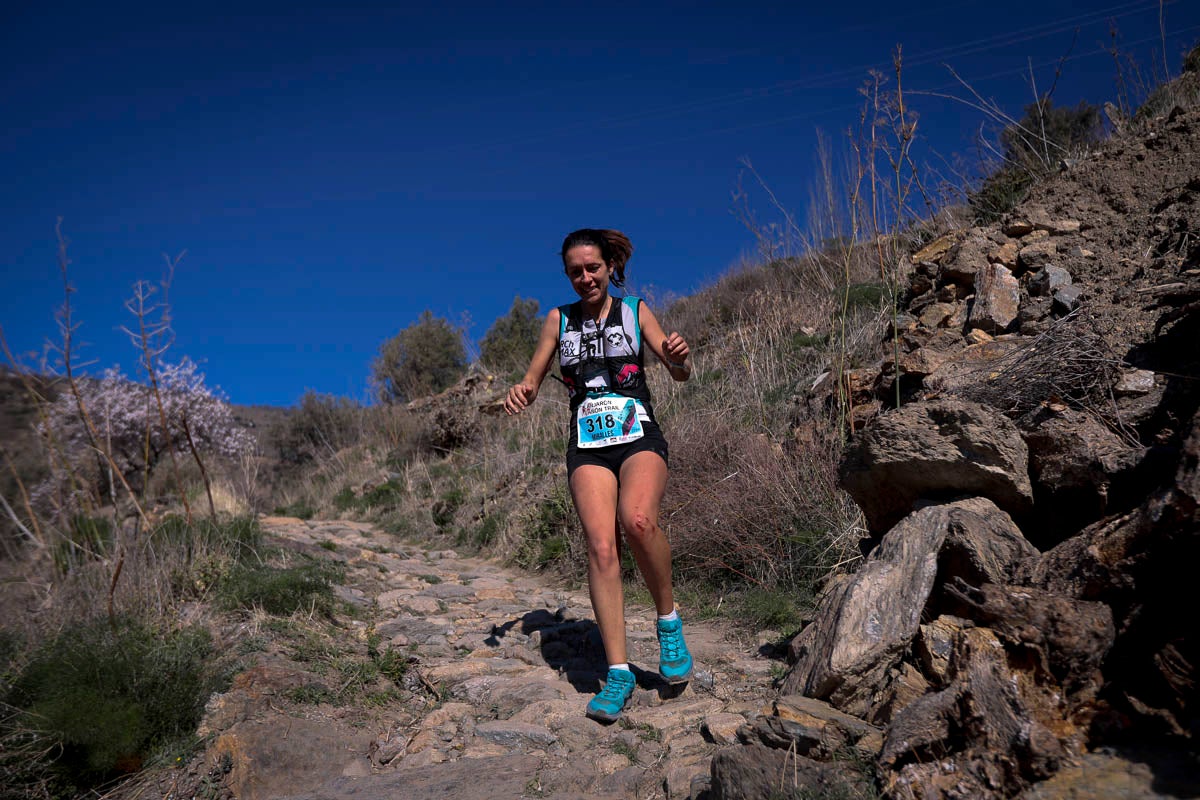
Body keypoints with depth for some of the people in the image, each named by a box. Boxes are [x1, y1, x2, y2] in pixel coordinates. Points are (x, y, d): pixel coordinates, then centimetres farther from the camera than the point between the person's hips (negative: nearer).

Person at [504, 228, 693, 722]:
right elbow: (533, 379, 15)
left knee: (637, 519, -31)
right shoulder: (559, 320, 13)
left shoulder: (635, 312, 10)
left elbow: (680, 375, 5)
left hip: (639, 437, -2)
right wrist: (522, 392, -9)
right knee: (601, 548, -15)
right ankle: (618, 673, -7)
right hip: (588, 445, 2)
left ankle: (668, 620, -7)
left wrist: (678, 357, -19)